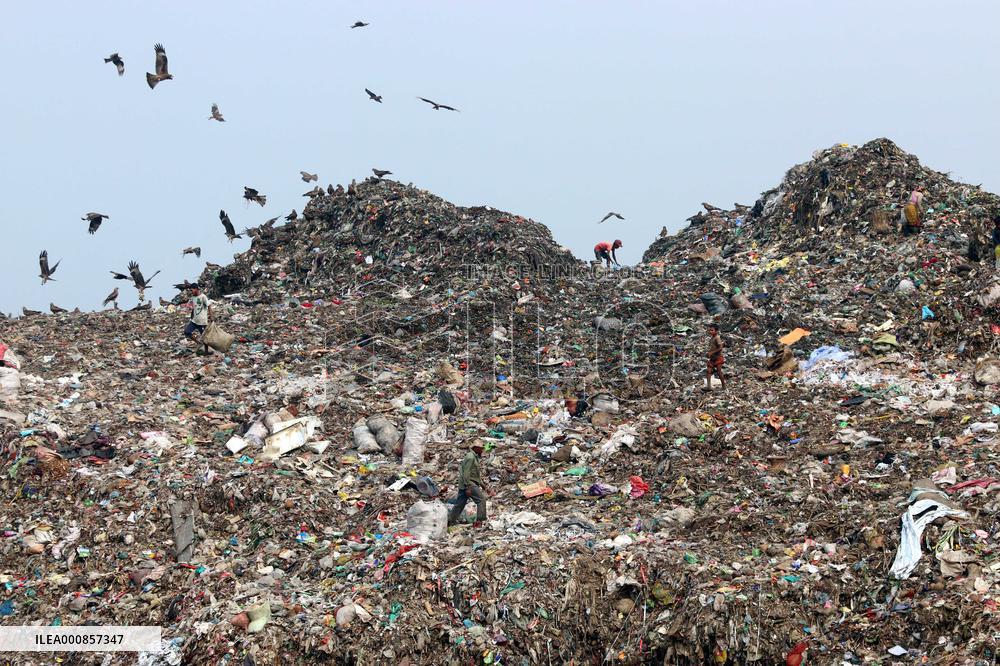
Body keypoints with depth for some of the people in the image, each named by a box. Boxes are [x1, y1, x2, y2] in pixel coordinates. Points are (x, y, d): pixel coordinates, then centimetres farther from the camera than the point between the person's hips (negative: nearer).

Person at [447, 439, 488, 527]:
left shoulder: (474, 457, 20)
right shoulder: (470, 457, -13)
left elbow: (477, 474, 26)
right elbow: (466, 473, -20)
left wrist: (482, 486, 26)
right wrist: (468, 487, -23)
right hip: (469, 484, -10)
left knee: (459, 504, 11)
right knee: (481, 500, -8)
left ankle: (449, 520, 13)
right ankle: (479, 521, -8)